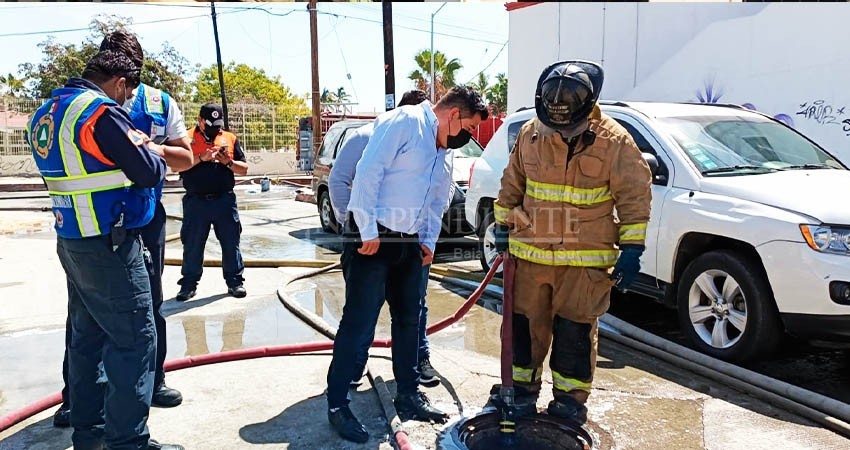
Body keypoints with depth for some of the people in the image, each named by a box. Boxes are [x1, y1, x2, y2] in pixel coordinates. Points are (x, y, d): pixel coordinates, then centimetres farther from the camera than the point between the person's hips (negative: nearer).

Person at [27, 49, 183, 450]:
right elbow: (149, 171, -18)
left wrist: (133, 147, 10)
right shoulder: (101, 112, -16)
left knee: (87, 334, 17)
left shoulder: (47, 112, 12)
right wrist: (154, 152, 3)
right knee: (134, 338, -4)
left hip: (71, 240, 10)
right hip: (109, 245, -10)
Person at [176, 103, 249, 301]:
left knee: (231, 242, 4)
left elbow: (244, 169, 11)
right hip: (196, 201, -1)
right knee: (192, 244, 6)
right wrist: (201, 157, -15)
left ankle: (235, 281, 14)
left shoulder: (230, 138, 12)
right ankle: (189, 284, 18)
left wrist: (229, 162, -7)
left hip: (224, 200, 1)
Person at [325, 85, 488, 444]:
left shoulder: (444, 152, 17)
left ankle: (408, 395, 29)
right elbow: (368, 172, -20)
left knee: (409, 320, 14)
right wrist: (368, 232, -20)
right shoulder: (405, 122, -12)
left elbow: (437, 203, 23)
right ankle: (337, 405, 7)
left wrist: (429, 242, 9)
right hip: (373, 238, -9)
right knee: (358, 323, -5)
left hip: (409, 243, 9)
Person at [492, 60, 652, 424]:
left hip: (585, 260, -3)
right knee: (524, 325, 13)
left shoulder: (614, 141, -9)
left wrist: (631, 249, -6)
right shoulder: (530, 134, 1)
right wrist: (503, 226, 14)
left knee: (575, 332, 6)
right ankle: (522, 388, 32)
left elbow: (635, 197, -5)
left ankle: (570, 398, 25)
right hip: (530, 253, 4)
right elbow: (512, 185, 13)